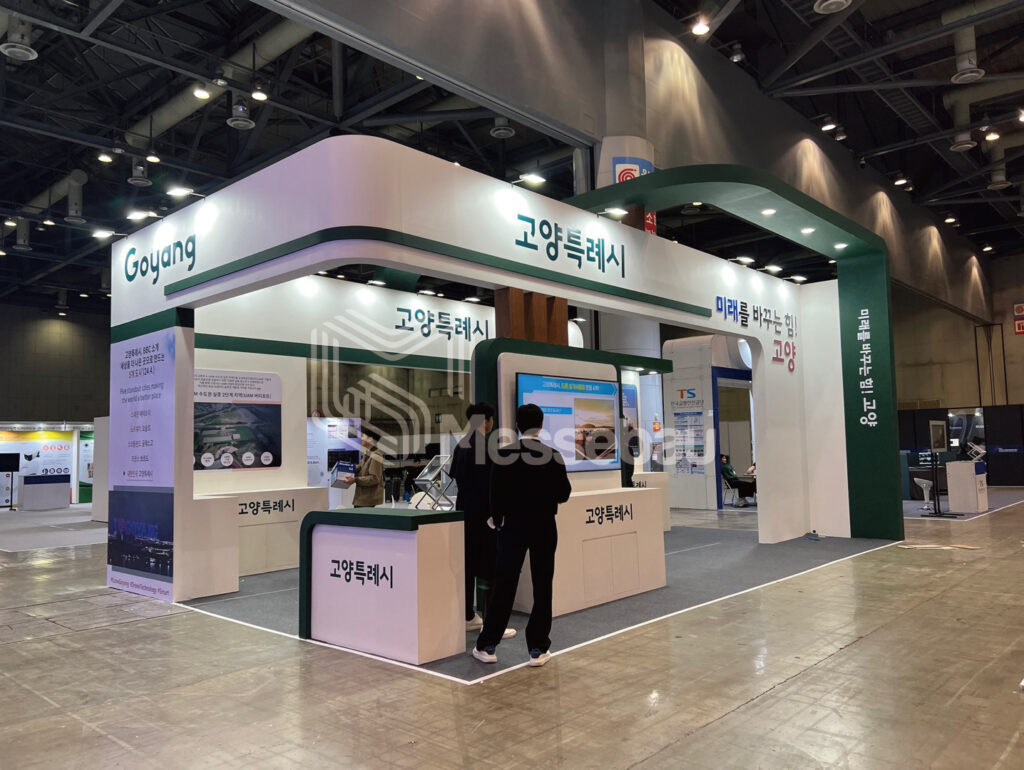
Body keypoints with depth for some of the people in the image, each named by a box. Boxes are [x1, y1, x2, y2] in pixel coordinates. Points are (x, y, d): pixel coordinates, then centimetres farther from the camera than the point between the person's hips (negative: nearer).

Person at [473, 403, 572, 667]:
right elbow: (564, 494, -2)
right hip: (544, 526, -1)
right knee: (542, 587, 7)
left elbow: (495, 493, -3)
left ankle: (487, 646, 11)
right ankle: (538, 649, 10)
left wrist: (497, 520, 13)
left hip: (513, 525, 1)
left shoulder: (503, 455, -6)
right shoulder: (553, 456, -7)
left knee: (504, 585, 6)